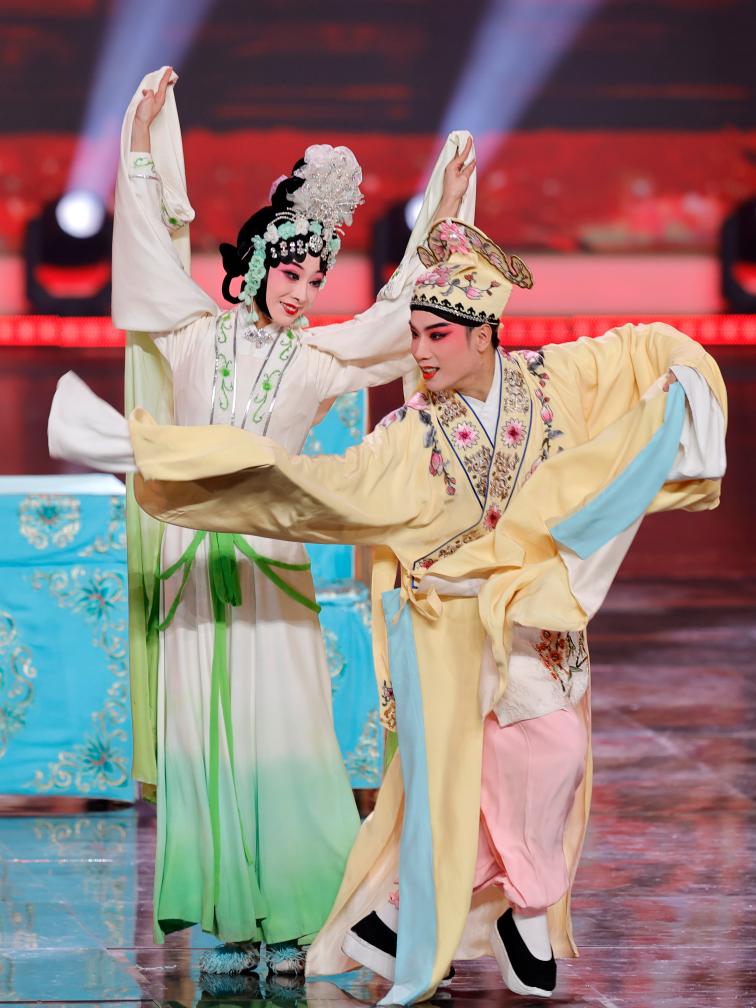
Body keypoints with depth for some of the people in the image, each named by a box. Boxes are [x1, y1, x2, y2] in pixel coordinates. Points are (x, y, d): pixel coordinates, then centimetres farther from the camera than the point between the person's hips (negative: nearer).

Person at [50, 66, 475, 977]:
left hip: (269, 567, 0)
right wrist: (145, 143, 3)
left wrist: (443, 219, 0)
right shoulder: (197, 334, 6)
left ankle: (290, 920, 2)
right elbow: (156, 241, 6)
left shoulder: (318, 360, 7)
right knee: (201, 739, 1)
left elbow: (401, 314, 6)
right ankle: (228, 923, 6)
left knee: (278, 738, -5)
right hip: (190, 565, 0)